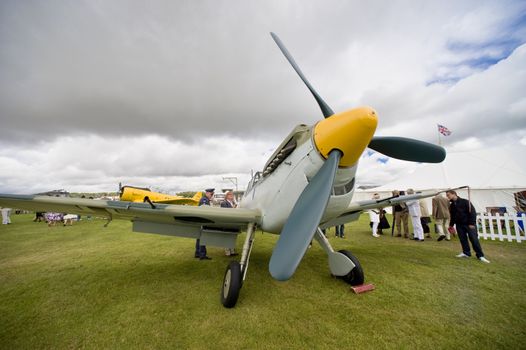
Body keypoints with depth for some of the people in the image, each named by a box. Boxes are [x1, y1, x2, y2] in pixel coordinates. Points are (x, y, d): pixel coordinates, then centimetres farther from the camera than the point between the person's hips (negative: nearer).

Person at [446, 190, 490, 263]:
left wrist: (472, 223, -17)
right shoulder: (451, 206, 8)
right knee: (462, 239, 7)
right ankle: (466, 252, 18)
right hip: (459, 225, 6)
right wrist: (451, 225, 14)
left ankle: (480, 255, 5)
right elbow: (452, 216, 18)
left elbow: (472, 212, -13)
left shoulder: (465, 202, -11)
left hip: (469, 224, -5)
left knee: (474, 239, -4)